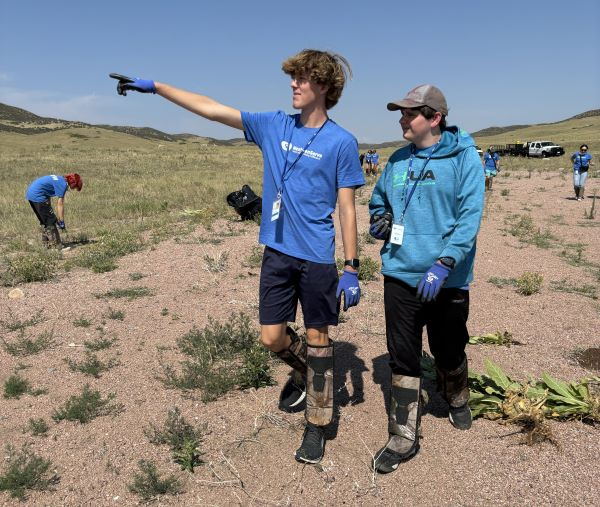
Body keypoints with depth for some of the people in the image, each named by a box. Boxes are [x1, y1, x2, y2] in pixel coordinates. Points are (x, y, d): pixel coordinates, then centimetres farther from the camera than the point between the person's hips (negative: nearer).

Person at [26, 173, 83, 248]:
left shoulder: (59, 179, 17)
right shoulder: (63, 184, -10)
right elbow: (60, 205, -9)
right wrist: (62, 222, -3)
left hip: (30, 193, 10)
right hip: (38, 196, -10)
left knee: (43, 220, 19)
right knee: (50, 220, -1)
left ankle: (46, 243, 27)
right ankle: (56, 245, 4)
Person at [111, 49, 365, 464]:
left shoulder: (342, 142, -7)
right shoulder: (275, 126, 5)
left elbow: (347, 208, -6)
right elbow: (212, 109, 4)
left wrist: (352, 268, -8)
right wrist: (155, 87, 3)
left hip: (317, 257, -4)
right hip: (277, 252, 4)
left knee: (317, 336, 8)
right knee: (272, 337, 9)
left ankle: (317, 425, 24)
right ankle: (303, 372, 43)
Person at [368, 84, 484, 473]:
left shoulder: (465, 158, -8)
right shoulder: (399, 160, 7)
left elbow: (470, 218, -15)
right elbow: (377, 201, 22)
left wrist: (443, 264, -26)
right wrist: (380, 221, -1)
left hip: (447, 280, -3)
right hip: (400, 276, 3)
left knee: (449, 353, 16)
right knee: (403, 358, 6)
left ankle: (457, 400, 48)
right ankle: (404, 438, 19)